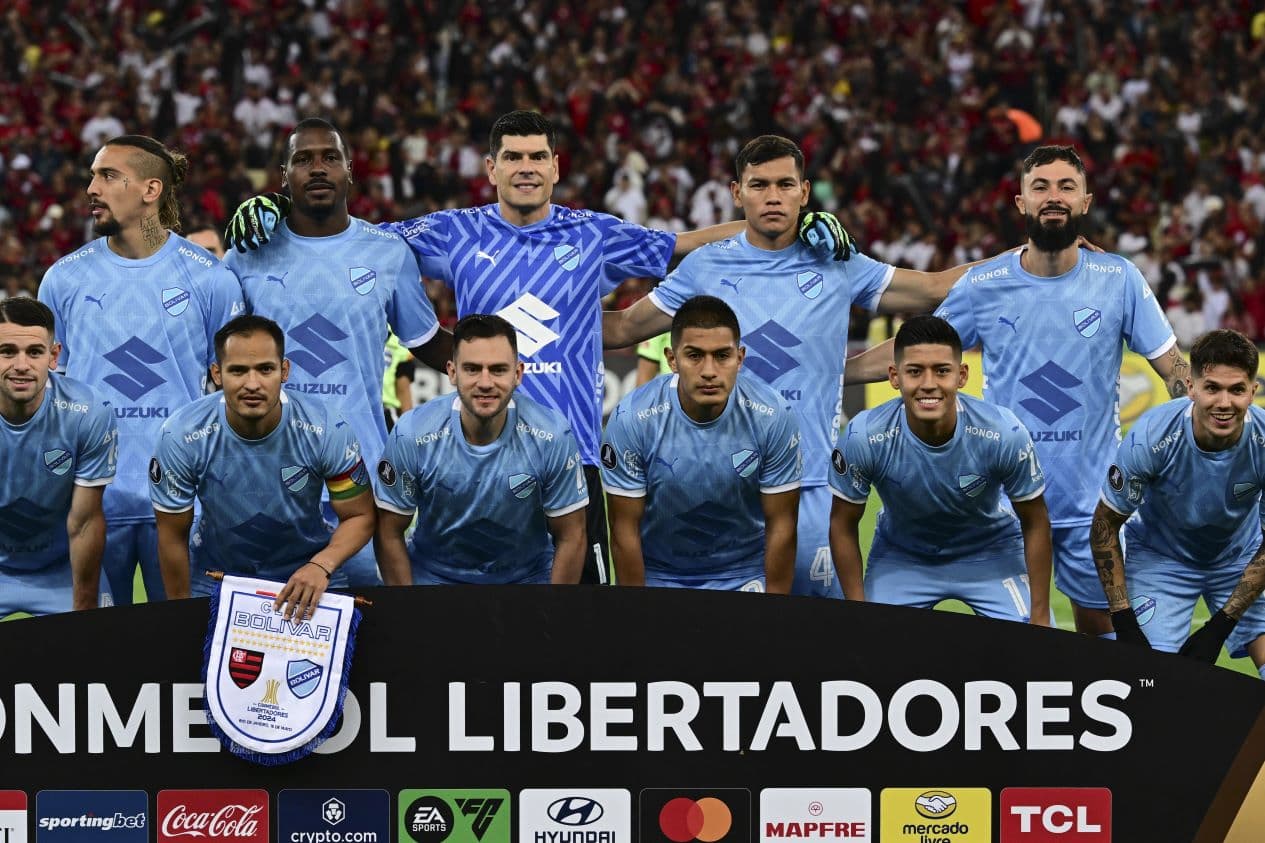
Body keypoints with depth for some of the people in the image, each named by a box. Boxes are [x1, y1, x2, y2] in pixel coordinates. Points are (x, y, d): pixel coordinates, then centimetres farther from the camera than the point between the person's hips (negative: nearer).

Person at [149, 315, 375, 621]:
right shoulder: (181, 436, -18)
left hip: (307, 574, 0)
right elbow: (173, 535, -6)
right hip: (217, 573, 1)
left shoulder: (326, 430, -19)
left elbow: (360, 516, -8)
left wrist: (322, 566, -26)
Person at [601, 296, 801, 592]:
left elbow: (781, 526, -7)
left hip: (745, 578, -1)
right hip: (658, 576, 1)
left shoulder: (773, 417, -15)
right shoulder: (631, 419, -18)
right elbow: (625, 529, -10)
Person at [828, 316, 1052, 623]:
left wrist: (1040, 617, -12)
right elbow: (843, 525, -11)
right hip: (900, 556, 1)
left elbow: (1035, 524, -13)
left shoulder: (1004, 434, -29)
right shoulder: (863, 438, -29)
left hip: (991, 550, -1)